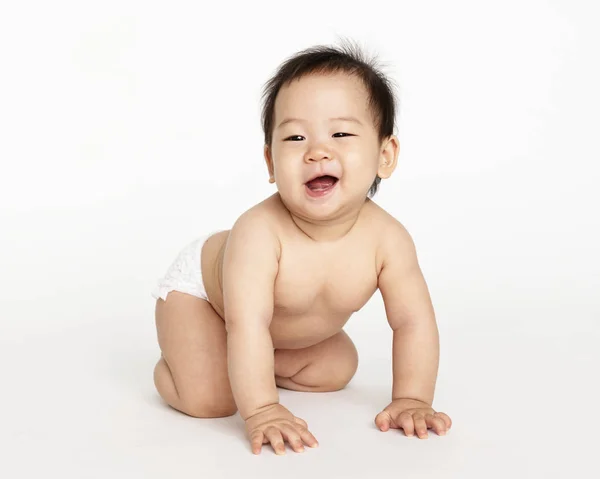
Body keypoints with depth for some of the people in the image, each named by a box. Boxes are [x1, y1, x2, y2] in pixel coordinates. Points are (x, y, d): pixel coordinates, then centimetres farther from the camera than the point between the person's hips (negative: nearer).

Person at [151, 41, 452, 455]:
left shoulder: (387, 238, -30)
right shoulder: (259, 232, -43)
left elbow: (413, 321, -22)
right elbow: (246, 324, -46)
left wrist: (412, 400, -27)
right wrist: (262, 412, -48)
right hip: (199, 285, -5)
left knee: (338, 370, 9)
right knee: (210, 400, -20)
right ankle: (172, 365, 14)